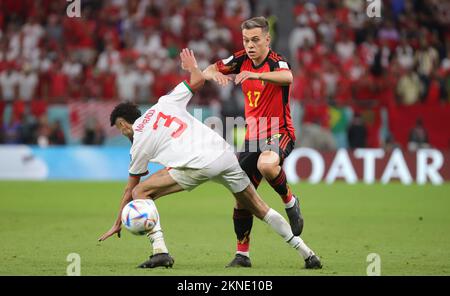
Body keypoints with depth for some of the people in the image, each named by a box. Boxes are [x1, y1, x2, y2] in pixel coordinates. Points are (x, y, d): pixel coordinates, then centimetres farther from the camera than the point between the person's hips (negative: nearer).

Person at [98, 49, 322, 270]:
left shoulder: (139, 143, 12)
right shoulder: (164, 104, 20)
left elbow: (130, 187, 18)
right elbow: (198, 80, 23)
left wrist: (118, 224, 28)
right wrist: (192, 66, 47)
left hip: (197, 165, -6)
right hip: (223, 152, 6)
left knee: (140, 192, 7)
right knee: (258, 208, 17)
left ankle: (159, 251, -5)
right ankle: (306, 253, 13)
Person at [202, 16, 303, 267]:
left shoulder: (276, 61, -15)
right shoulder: (242, 60, 3)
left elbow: (287, 77, -38)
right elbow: (208, 71, 4)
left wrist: (256, 75, -54)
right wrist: (216, 74, -20)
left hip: (279, 133, -6)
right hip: (253, 136, 6)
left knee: (266, 165, -39)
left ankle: (290, 202, -10)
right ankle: (242, 253, 14)